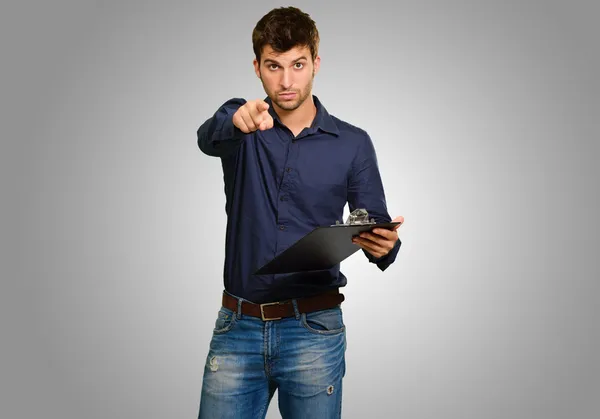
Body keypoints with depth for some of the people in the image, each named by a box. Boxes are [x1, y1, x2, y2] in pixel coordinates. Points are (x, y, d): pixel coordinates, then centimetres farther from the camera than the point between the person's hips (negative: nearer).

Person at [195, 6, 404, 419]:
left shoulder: (352, 144, 2)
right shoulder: (241, 126, 3)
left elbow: (377, 228, 3)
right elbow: (209, 137, -21)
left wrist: (384, 246, -21)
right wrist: (237, 120, -44)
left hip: (314, 330, 0)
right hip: (237, 327, 1)